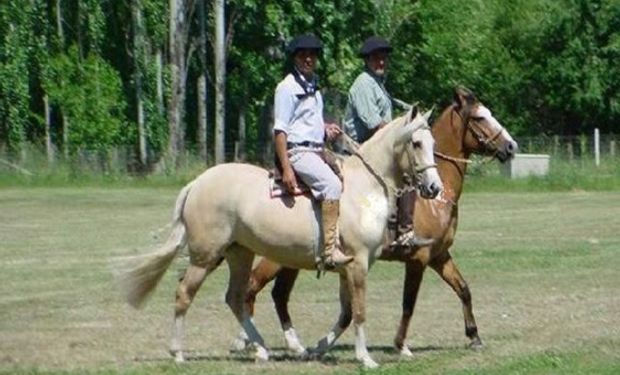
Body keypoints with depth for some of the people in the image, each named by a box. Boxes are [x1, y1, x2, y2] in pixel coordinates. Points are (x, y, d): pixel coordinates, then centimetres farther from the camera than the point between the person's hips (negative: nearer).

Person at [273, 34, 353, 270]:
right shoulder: (288, 87, -8)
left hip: (317, 151, 10)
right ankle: (330, 250, -35)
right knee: (332, 185, -28)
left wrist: (326, 129, 10)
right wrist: (286, 169, -21)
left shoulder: (313, 87, 18)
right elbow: (280, 130, -13)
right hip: (297, 151, -10)